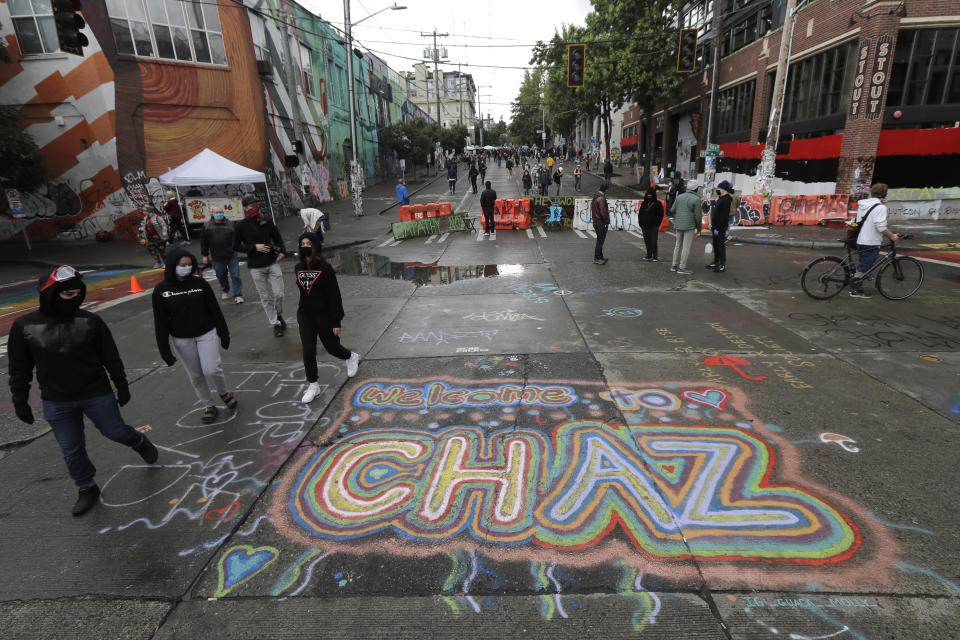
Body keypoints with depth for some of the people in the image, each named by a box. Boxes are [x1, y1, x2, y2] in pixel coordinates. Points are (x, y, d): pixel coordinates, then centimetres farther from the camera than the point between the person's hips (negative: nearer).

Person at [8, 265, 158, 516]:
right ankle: (87, 489, 32)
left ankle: (139, 442, 43)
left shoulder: (91, 321, -9)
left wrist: (122, 387, 3)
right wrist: (20, 403, 5)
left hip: (97, 394, -1)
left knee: (115, 431, 10)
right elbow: (19, 370, 2)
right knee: (71, 450, 12)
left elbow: (111, 358, -1)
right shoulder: (24, 326, -7)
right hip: (56, 403, 1)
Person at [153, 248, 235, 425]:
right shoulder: (161, 290, -6)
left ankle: (224, 393, 20)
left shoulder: (200, 283, -6)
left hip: (206, 334, -1)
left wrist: (224, 334, 4)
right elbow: (160, 323, -3)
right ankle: (209, 406, 28)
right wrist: (164, 350, -3)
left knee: (211, 370, -11)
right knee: (196, 376, 10)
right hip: (182, 340, 1)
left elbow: (215, 310, 1)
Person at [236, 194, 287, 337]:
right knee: (266, 298, 5)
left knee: (279, 294, -2)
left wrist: (282, 251, 0)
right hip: (256, 267, -1)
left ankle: (279, 316, 27)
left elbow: (277, 237, 16)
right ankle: (275, 324, 17)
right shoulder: (241, 226, -2)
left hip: (272, 263, 1)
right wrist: (254, 247, -13)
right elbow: (237, 246, 1)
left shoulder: (266, 222, 5)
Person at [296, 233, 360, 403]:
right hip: (305, 314, 4)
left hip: (324, 314, -4)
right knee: (308, 351, 1)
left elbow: (335, 296, -15)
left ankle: (351, 357, 43)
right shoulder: (298, 268, 1)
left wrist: (336, 322, -16)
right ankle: (313, 385, 14)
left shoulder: (324, 268, -16)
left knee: (332, 346, 10)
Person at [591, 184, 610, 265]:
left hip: (595, 221, 9)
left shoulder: (594, 198, 11)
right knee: (600, 241, -1)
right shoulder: (602, 199, -19)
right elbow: (603, 212, -25)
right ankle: (596, 259, 4)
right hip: (601, 223, -9)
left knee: (600, 240, 18)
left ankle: (600, 257, 27)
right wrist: (607, 221, -12)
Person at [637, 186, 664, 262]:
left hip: (653, 227, -5)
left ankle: (655, 257, 2)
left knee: (653, 241, -5)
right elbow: (640, 213, 15)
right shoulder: (644, 203, 12)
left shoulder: (657, 204, -1)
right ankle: (649, 255, 18)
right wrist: (640, 223, 5)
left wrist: (657, 224, -9)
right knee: (647, 241, 8)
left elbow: (660, 215, -1)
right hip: (645, 226, 5)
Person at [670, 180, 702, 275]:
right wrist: (699, 228, 3)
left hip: (678, 225, 6)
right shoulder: (696, 199, -9)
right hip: (689, 226, -6)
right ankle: (682, 267, 0)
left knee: (678, 245, 15)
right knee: (686, 247, -1)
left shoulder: (679, 196, 6)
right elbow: (698, 215, -8)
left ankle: (674, 265, 18)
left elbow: (672, 210, 7)